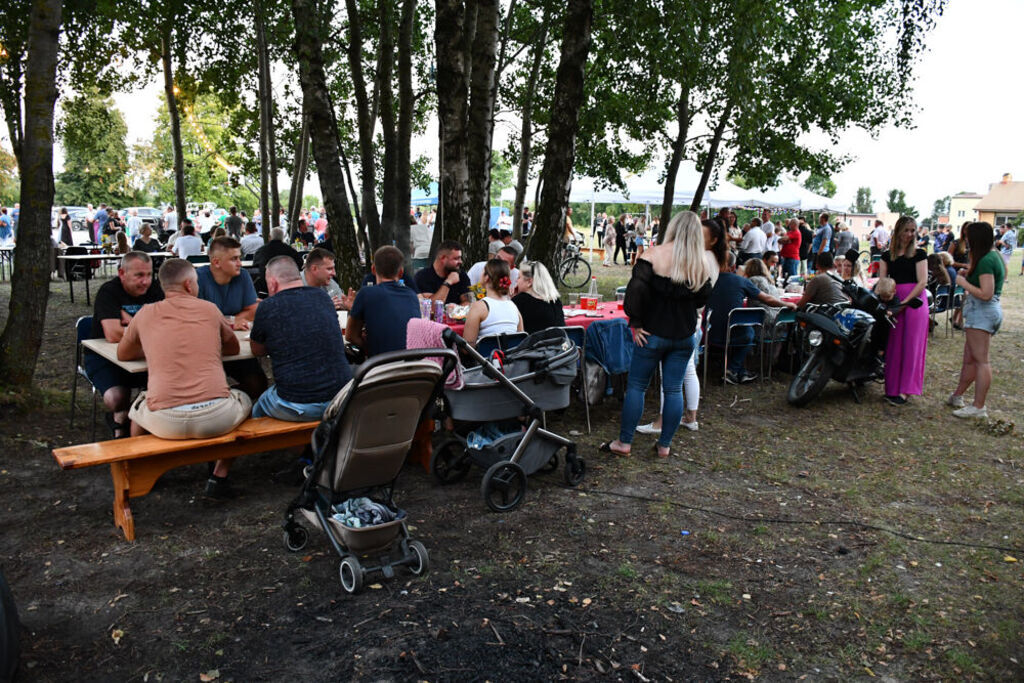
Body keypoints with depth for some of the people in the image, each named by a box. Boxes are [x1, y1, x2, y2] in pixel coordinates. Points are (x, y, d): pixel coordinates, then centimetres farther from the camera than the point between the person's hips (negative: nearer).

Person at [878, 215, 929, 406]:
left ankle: (905, 390, -5)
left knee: (910, 345, -5)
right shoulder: (887, 256, 12)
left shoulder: (919, 254, 2)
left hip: (914, 301, -3)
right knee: (893, 345, 3)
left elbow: (922, 282, -6)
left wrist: (905, 302, -14)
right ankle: (892, 387, 10)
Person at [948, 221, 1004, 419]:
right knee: (969, 359, 17)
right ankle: (957, 396, 28)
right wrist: (970, 275, 14)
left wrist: (963, 283, -12)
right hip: (989, 311, 10)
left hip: (982, 312, -10)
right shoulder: (995, 256, 14)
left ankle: (979, 407, -6)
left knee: (981, 360, -8)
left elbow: (986, 294, -23)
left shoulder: (985, 261, -17)